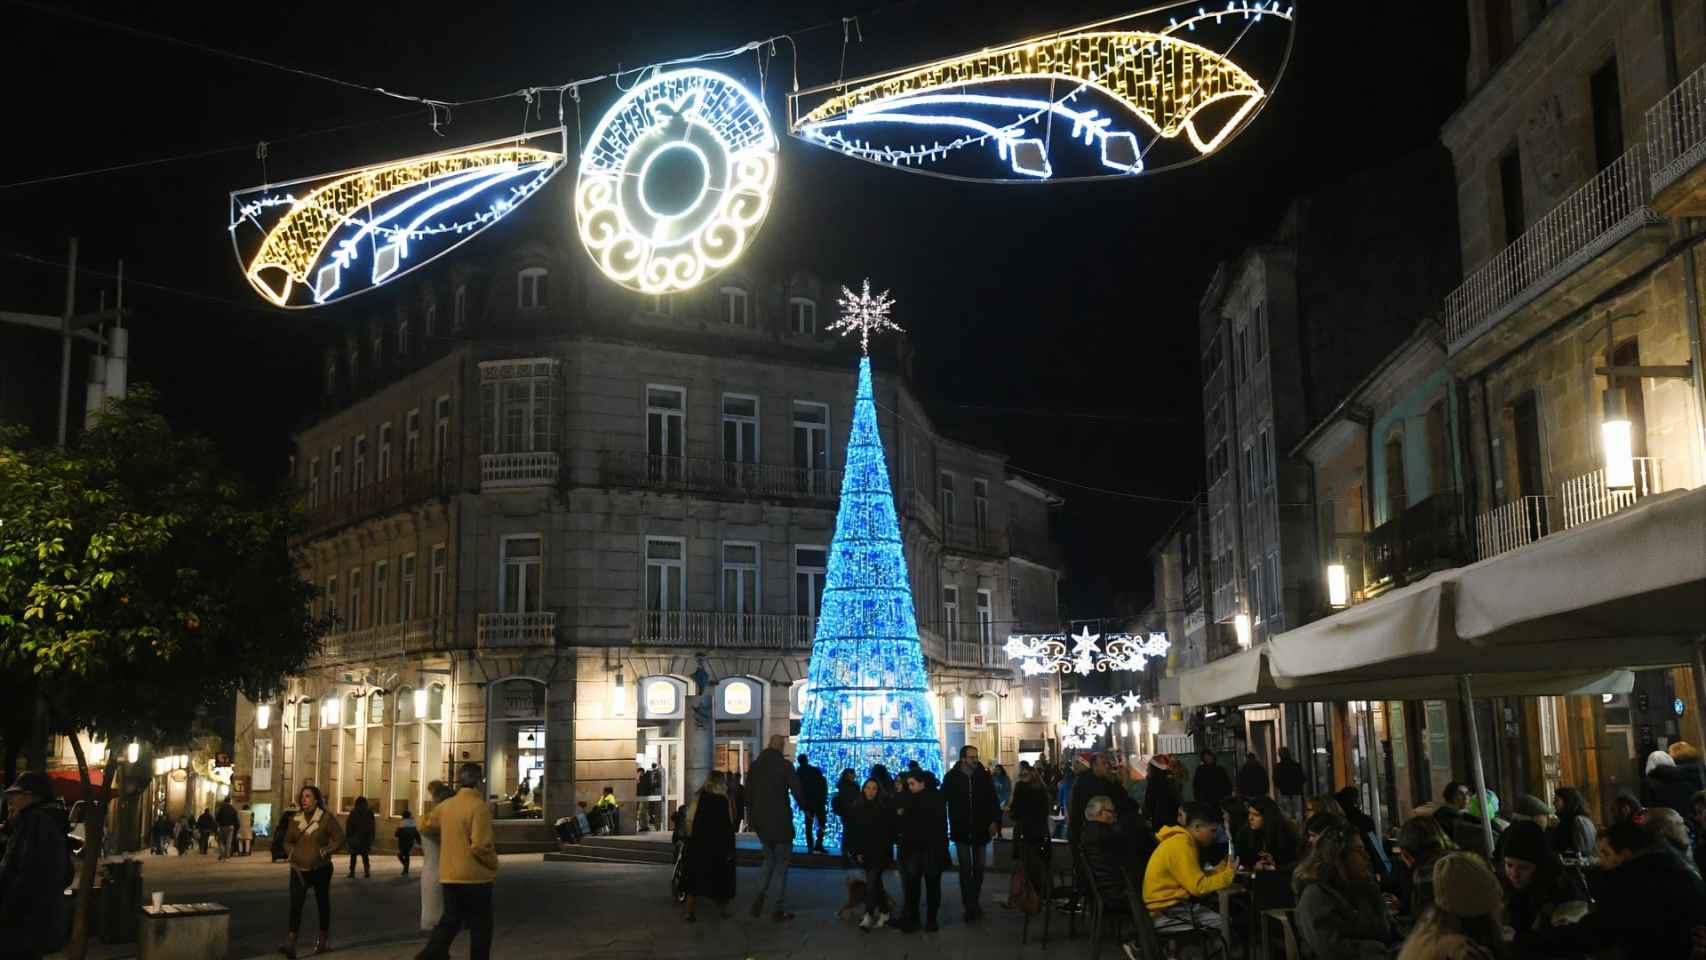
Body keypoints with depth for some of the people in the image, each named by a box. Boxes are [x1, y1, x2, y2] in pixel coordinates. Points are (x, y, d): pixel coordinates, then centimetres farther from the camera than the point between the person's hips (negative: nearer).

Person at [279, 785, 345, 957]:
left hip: (321, 869, -2)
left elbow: (339, 840, -8)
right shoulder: (296, 819, 5)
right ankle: (290, 944, -17)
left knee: (322, 904, 11)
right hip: (299, 870, 2)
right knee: (295, 905, -12)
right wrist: (292, 853, -3)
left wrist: (323, 852, -18)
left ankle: (322, 941, 26)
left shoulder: (326, 818, -7)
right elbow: (288, 841, 17)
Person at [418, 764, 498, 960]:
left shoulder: (445, 805, 5)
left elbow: (425, 827, 21)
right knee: (480, 926, 7)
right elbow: (481, 846, -21)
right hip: (475, 877, -6)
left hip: (449, 875, 6)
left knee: (450, 921, 14)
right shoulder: (479, 806, -16)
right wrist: (493, 864, -5)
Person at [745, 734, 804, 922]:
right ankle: (779, 909, 3)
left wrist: (751, 818, 18)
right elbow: (797, 791, -13)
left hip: (761, 823, 5)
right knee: (781, 864, 3)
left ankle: (760, 895, 0)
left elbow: (748, 795, 12)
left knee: (769, 859, 20)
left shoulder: (755, 766, 8)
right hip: (781, 822, -5)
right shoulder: (784, 765, -10)